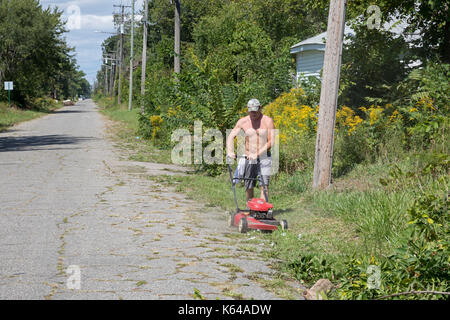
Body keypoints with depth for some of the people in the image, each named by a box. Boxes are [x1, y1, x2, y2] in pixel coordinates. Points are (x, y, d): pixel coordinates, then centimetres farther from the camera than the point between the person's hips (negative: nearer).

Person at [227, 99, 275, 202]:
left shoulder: (268, 121, -3)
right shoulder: (243, 122, 4)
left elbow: (271, 142, -9)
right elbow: (231, 136, 0)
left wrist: (258, 154, -18)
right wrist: (230, 151, -17)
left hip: (264, 157, -2)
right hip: (249, 158, 2)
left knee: (264, 185, -14)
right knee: (249, 186, 4)